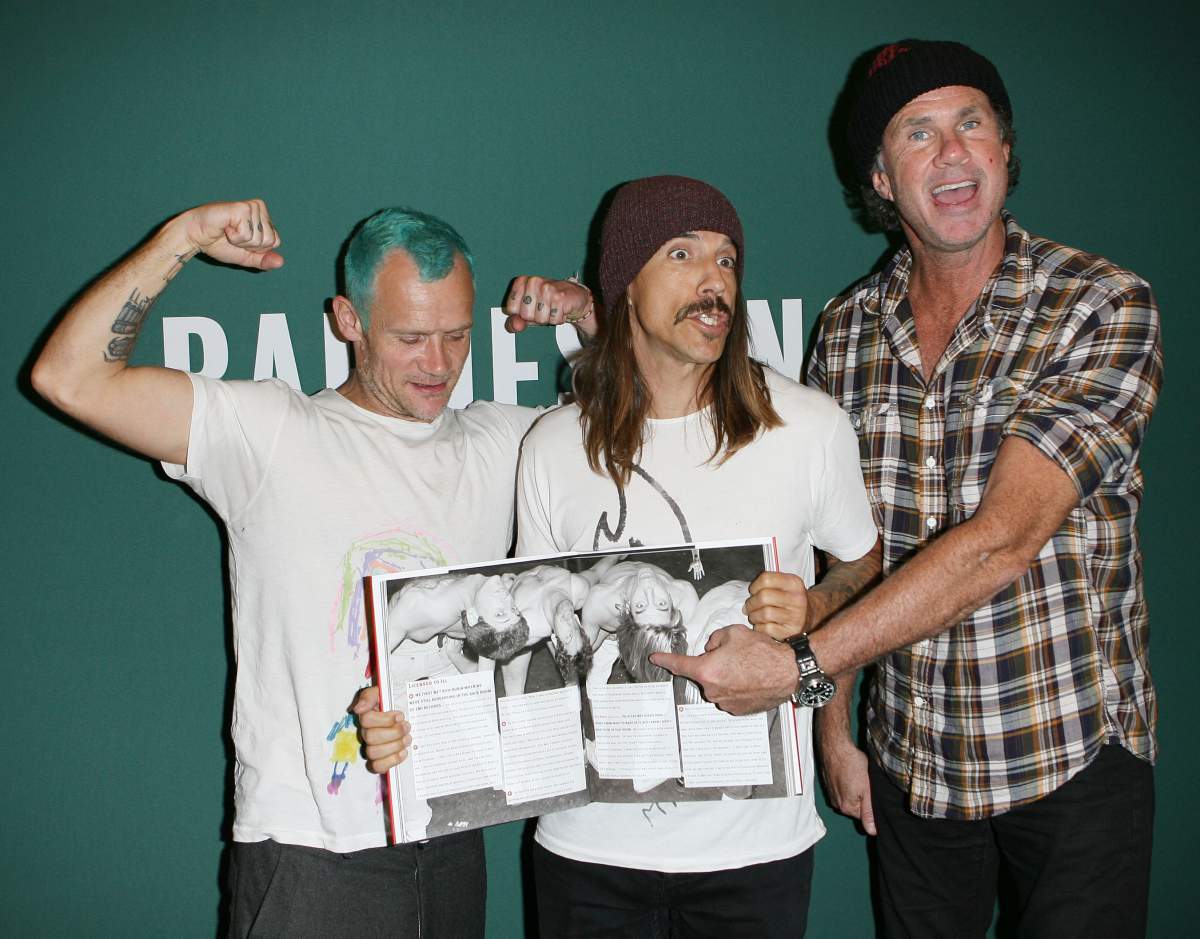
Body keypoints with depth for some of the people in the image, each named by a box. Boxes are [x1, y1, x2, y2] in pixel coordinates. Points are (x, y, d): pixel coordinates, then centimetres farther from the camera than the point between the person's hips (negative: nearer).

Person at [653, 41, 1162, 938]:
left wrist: (797, 662, -28)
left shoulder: (1107, 308, -15)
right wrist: (834, 723, 5)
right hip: (910, 758, 4)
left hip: (1074, 753, -3)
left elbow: (1001, 541, -25)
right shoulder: (847, 330, 0)